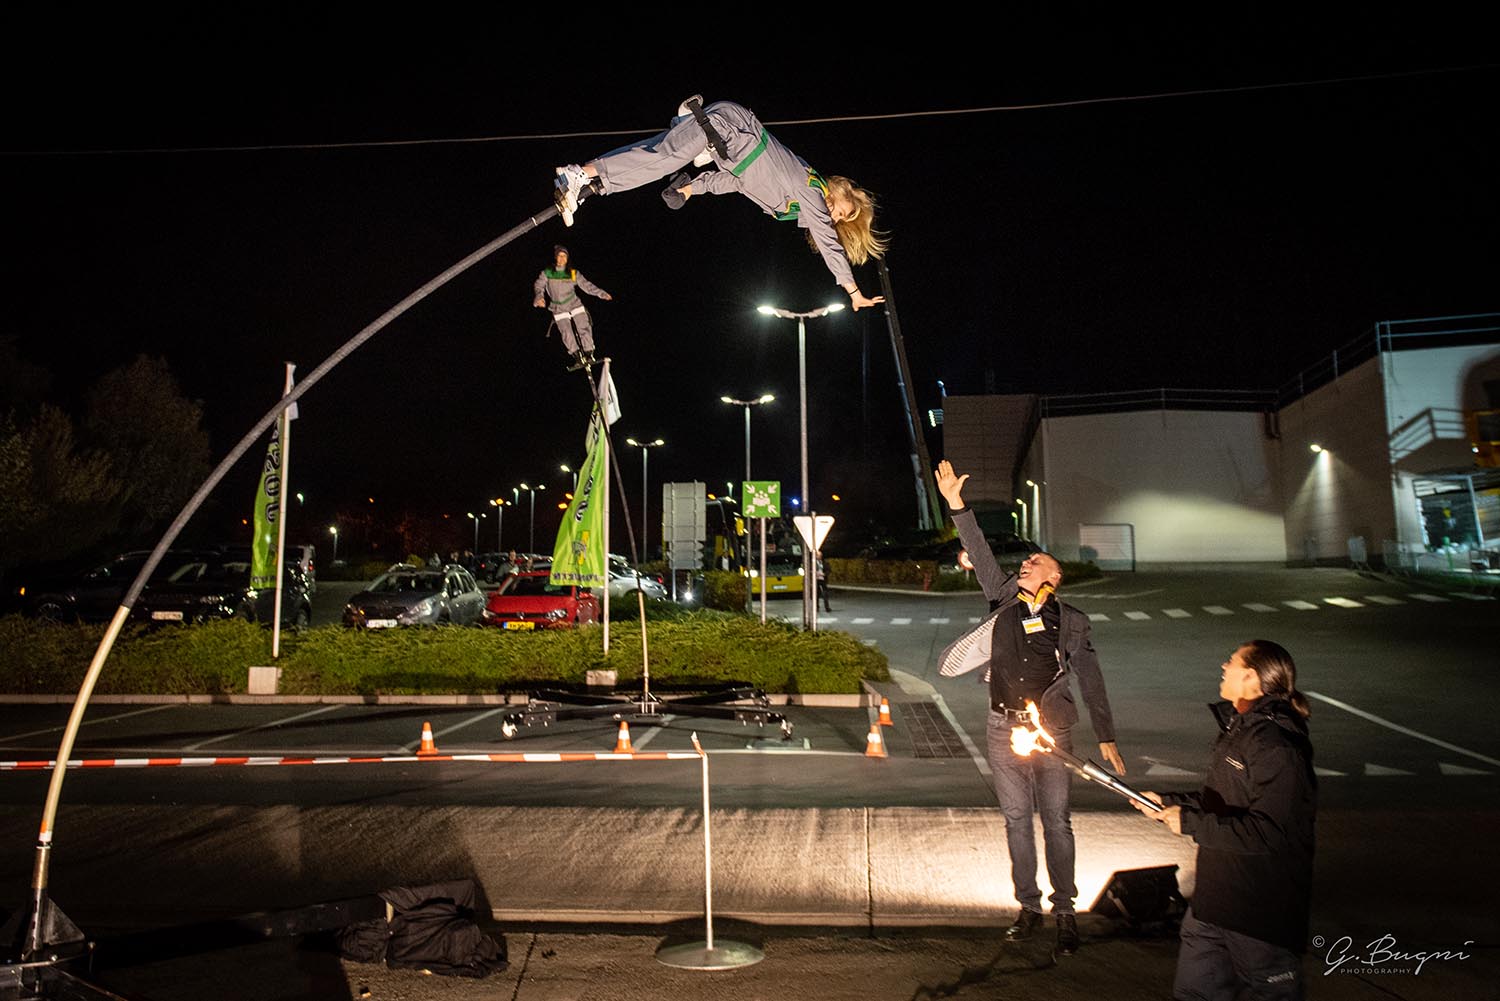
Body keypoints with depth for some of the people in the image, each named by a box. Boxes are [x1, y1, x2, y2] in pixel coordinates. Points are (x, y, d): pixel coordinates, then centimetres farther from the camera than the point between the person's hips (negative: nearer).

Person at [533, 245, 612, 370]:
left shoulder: (573, 273, 4)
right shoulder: (547, 273, 0)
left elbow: (586, 285, 3)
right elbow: (538, 286, -8)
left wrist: (601, 293, -7)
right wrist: (539, 297, -29)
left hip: (574, 304, 1)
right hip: (559, 308, -1)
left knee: (584, 328, -15)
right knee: (566, 333, -15)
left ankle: (589, 354, -9)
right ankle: (578, 357, -7)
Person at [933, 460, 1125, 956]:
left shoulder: (1071, 622, 0)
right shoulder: (1004, 602, 5)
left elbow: (1090, 681, 2)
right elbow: (981, 555, 2)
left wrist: (1105, 736, -1)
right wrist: (956, 505, -2)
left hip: (1051, 733, -2)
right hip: (1004, 733, 3)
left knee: (1056, 823, 4)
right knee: (1016, 821, 10)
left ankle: (1065, 911, 17)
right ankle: (1028, 908, 22)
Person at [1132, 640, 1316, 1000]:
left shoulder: (1277, 744, -23)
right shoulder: (1239, 727, 8)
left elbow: (1268, 831, -28)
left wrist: (1190, 823, -24)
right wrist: (1168, 803, 8)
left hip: (1262, 912, -9)